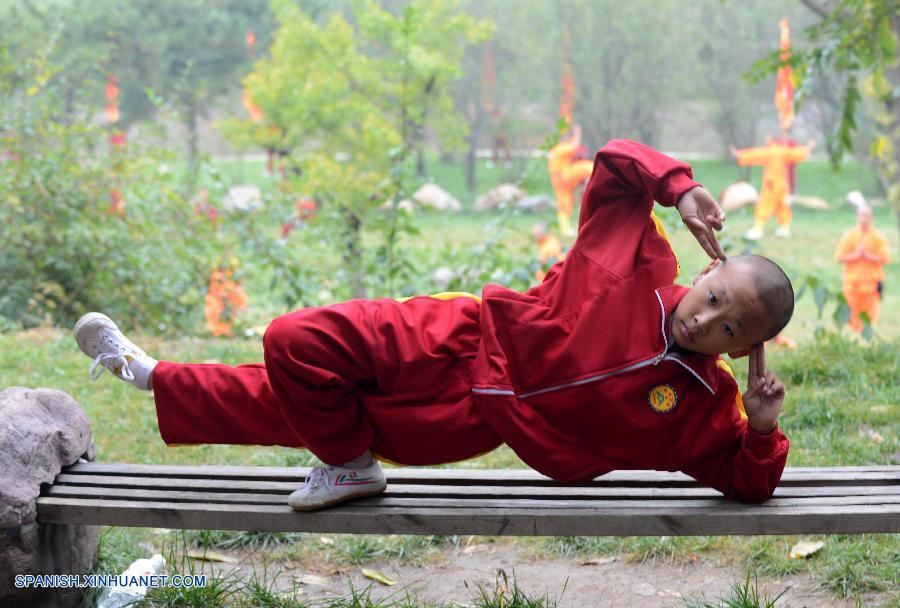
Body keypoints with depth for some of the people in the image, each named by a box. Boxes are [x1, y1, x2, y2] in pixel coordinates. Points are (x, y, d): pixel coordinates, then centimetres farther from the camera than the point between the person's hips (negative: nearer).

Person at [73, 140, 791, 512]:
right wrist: (679, 187, -23)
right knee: (297, 346, -4)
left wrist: (765, 429, -22)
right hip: (457, 341, 1)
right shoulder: (641, 265, -11)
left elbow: (749, 483, -3)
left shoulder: (705, 407, -10)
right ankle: (155, 377, 17)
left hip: (468, 422, -1)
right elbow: (614, 162, -6)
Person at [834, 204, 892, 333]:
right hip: (852, 283, 0)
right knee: (853, 317, 2)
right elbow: (839, 256, -3)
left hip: (872, 283, 0)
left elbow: (885, 258, -5)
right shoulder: (849, 235, 2)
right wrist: (856, 255, -13)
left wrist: (868, 255, -13)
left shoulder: (879, 236, 1)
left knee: (871, 318, -3)